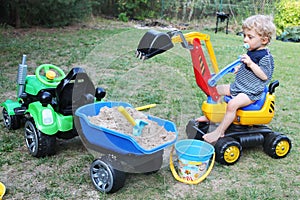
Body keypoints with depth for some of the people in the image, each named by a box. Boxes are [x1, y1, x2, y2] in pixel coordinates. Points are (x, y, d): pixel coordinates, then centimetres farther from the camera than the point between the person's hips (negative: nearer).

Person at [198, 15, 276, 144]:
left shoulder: (265, 56, -16)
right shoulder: (250, 52, 10)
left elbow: (264, 76, -23)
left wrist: (251, 64, -30)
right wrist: (239, 68, 11)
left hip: (251, 92, -10)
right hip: (238, 87, 10)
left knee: (232, 104, -31)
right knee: (216, 90, 11)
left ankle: (220, 131, -21)